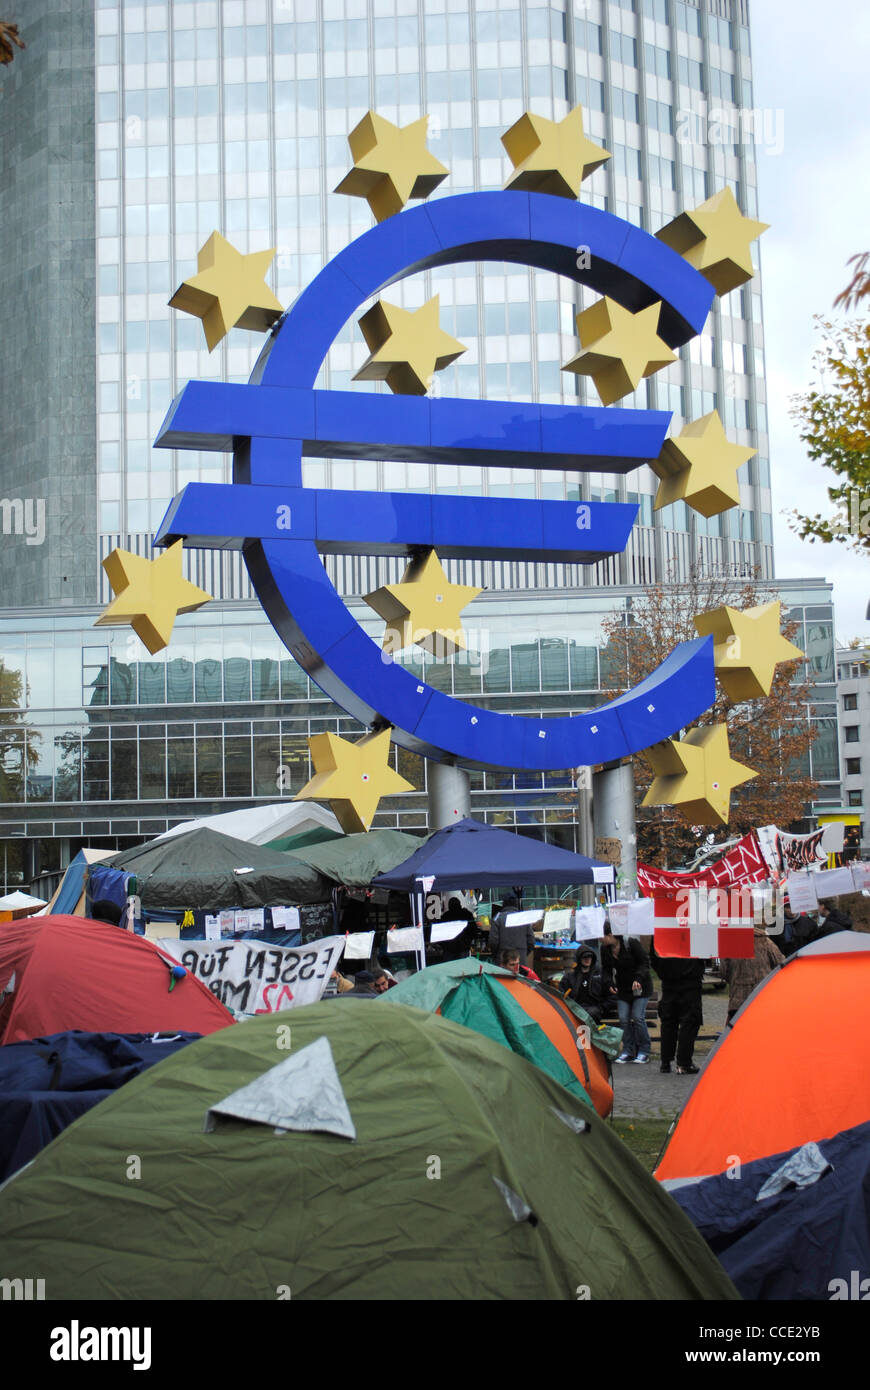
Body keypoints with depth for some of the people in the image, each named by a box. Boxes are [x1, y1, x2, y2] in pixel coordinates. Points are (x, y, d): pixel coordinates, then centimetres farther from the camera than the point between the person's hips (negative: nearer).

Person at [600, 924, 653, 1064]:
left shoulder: (631, 943, -20)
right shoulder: (604, 948, -4)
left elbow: (644, 962, -12)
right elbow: (606, 968, 9)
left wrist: (638, 979, -24)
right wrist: (610, 983, -8)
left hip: (640, 986, -5)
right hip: (622, 988, 5)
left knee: (638, 1017, -10)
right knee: (624, 1019, -2)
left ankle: (644, 1051, 0)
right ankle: (628, 1051, 7)